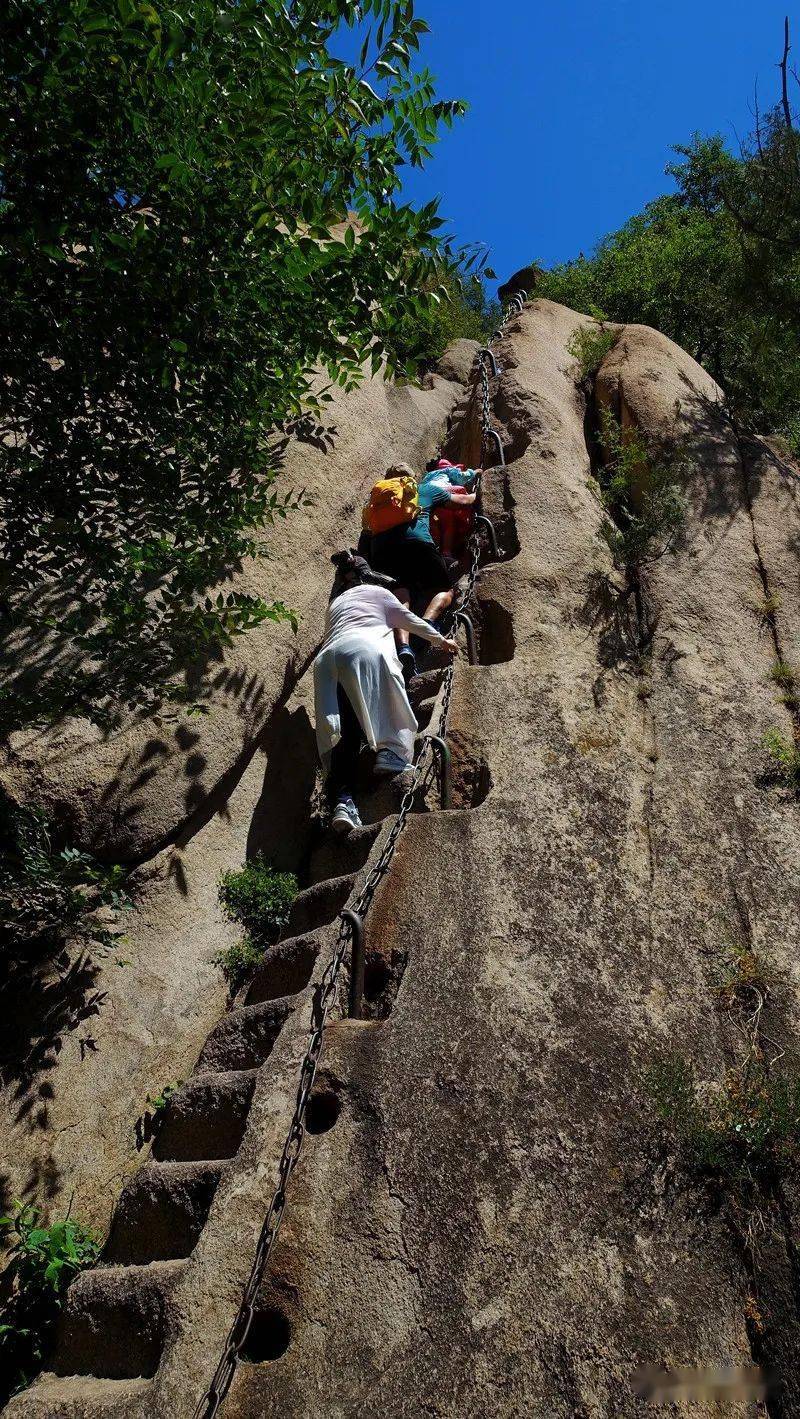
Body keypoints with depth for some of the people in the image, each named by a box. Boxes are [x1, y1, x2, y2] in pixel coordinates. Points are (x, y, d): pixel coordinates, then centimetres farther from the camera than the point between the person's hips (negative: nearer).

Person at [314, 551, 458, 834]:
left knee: (345, 729, -8)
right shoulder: (377, 592, 26)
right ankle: (392, 751, -23)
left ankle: (341, 800, -26)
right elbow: (409, 620, 32)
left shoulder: (335, 603, 39)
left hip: (327, 657, 4)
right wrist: (440, 639, 46)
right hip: (364, 648, -4)